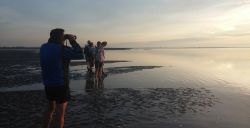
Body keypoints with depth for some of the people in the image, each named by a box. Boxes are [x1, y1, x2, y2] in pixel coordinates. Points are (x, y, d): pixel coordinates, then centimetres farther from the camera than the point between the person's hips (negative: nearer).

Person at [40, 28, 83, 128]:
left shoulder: (43, 47, 3)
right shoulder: (61, 49, -20)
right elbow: (80, 55, -16)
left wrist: (64, 39, 16)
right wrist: (72, 41, -6)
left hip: (48, 84, 8)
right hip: (60, 84, -8)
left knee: (51, 108, 27)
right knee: (60, 114, 4)